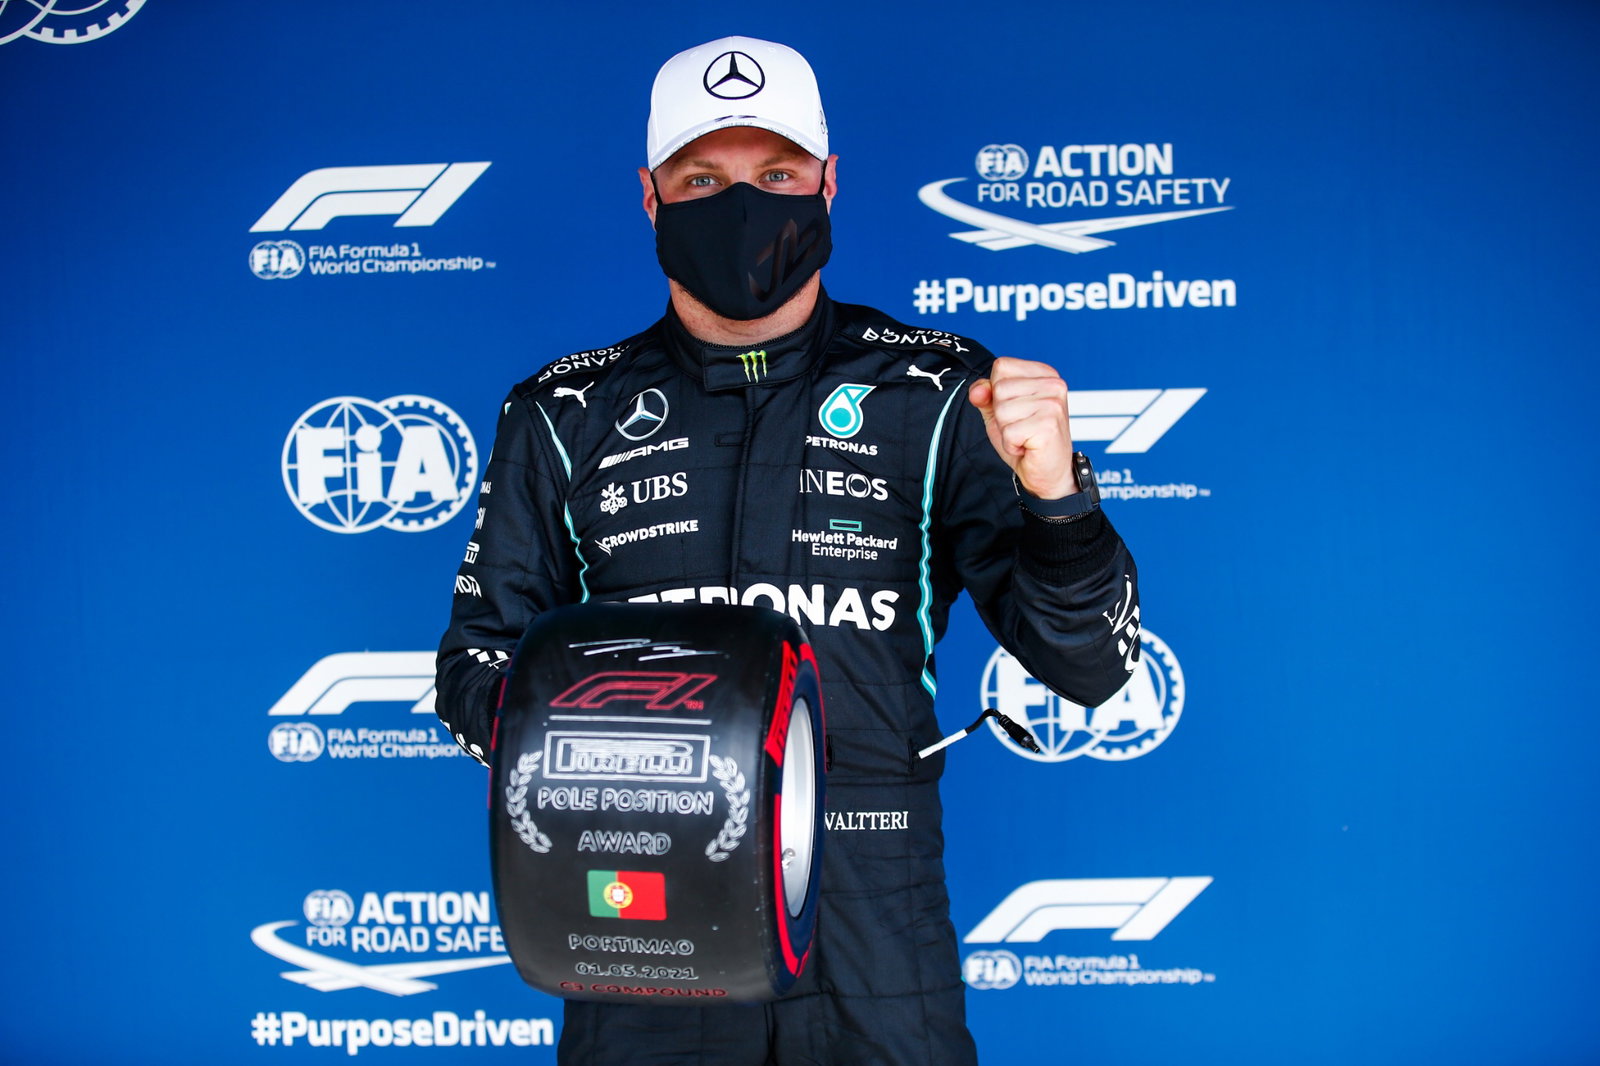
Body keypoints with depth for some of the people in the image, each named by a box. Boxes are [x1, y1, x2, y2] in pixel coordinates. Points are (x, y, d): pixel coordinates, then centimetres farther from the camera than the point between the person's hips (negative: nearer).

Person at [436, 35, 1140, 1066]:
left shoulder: (935, 394, 0)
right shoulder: (567, 414, 6)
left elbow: (1090, 666, -2)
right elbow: (482, 651, 12)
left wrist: (1054, 495, -21)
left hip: (873, 937, 0)